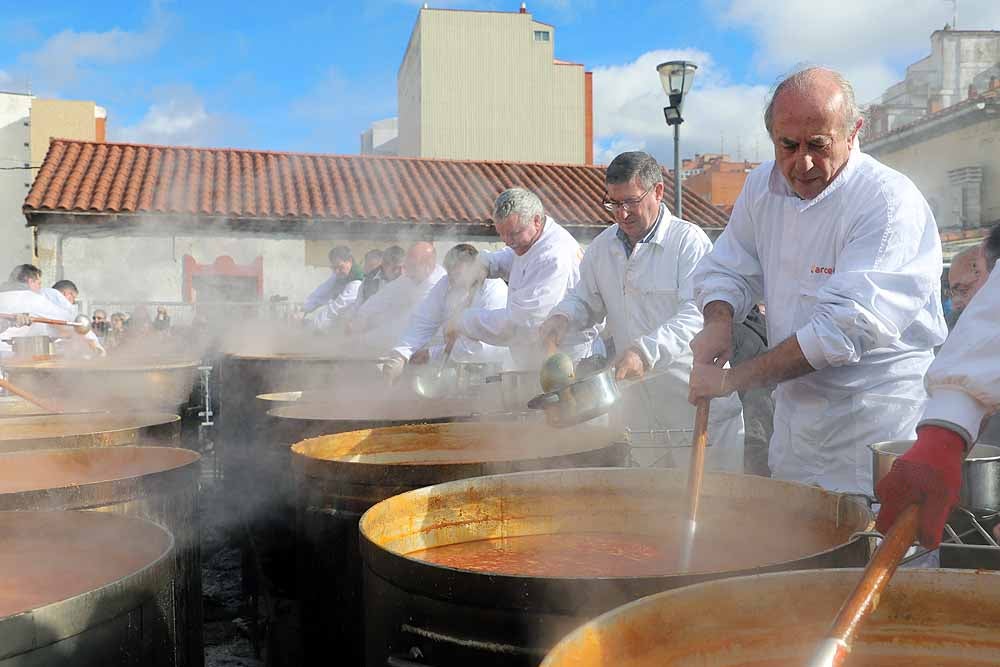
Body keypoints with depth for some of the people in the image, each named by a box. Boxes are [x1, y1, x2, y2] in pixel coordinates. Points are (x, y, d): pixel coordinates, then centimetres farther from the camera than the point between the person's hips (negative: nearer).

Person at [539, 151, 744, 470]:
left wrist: (645, 351, -33)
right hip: (638, 402, 6)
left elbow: (698, 313, -21)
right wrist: (562, 317, -3)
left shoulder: (689, 240, -11)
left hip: (696, 398, -5)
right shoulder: (602, 246, 9)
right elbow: (583, 298, 20)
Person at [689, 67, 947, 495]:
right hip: (793, 412, 6)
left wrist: (733, 379, -28)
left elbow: (852, 324, -28)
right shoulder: (764, 186, 2)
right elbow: (727, 270, 11)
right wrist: (718, 320, -14)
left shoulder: (891, 203, -20)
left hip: (873, 427, -6)